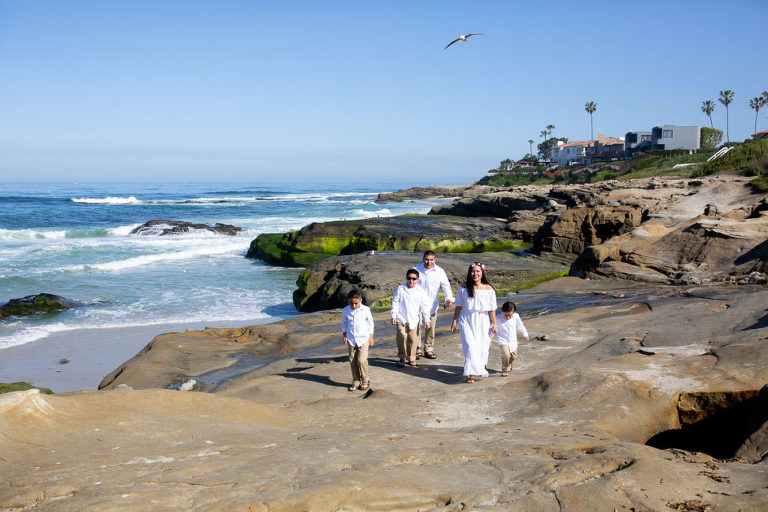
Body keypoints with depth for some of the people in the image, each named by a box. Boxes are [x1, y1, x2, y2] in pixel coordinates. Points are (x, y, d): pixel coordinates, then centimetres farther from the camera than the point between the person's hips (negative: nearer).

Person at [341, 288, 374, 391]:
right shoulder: (346, 311, -1)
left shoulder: (365, 310, -8)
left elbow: (370, 323, 3)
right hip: (351, 340, 3)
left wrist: (371, 337, 5)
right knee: (352, 361, 5)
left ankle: (365, 381, 5)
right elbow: (344, 323, 14)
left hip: (363, 339, -3)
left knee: (361, 360, -12)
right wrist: (344, 336, 8)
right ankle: (356, 382, 16)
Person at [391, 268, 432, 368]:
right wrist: (393, 316, -2)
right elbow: (395, 303, 2)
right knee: (402, 337, -14)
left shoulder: (420, 291, -1)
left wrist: (427, 319, 2)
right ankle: (402, 357, 1)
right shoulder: (400, 289, -2)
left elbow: (425, 306, 3)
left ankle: (411, 358, 18)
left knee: (413, 339, 2)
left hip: (414, 320, 1)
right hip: (401, 318, -1)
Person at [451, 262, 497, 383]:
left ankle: (481, 368, 36)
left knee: (483, 347, 8)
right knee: (469, 346, -12)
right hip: (467, 320, 0)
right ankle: (471, 374, -9)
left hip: (482, 321, 1)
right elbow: (458, 306, 5)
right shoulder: (463, 288, -4)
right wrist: (454, 321, 6)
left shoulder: (489, 289, -6)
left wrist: (494, 324, 2)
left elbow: (492, 309, 0)